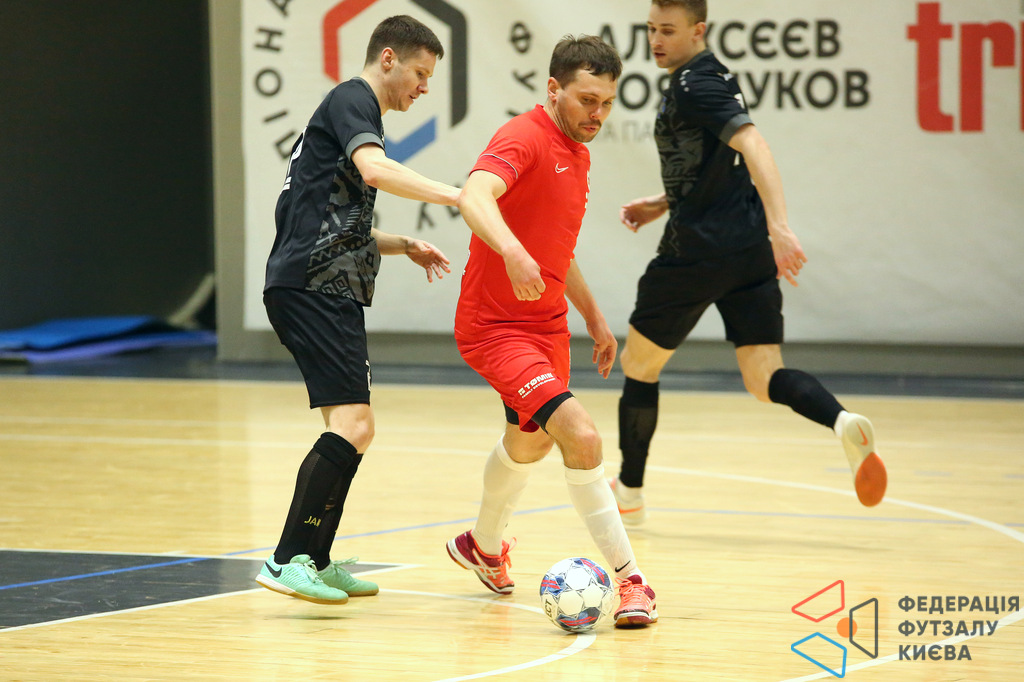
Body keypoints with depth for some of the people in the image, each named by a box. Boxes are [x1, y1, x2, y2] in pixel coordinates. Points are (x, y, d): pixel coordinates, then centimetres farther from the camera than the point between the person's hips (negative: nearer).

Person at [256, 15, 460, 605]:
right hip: (311, 288, -11)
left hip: (330, 293, 11)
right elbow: (375, 169, -26)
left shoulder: (353, 109, 27)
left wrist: (404, 246, 22)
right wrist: (455, 196, -29)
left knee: (353, 429, 14)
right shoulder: (352, 101, -5)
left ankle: (316, 561, 19)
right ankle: (288, 561, -19)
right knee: (354, 424, -18)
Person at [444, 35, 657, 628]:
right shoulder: (526, 138, -20)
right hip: (496, 327, -10)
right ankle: (631, 579, -17)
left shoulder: (578, 156, 10)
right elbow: (475, 196, -40)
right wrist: (512, 253, -57)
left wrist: (593, 317, 25)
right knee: (581, 437, -23)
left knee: (529, 442, 28)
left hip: (548, 324, 10)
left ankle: (485, 547, 54)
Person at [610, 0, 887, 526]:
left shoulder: (695, 84, -13)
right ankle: (842, 421, -28)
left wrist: (779, 226, -38)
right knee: (765, 381, 1)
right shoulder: (713, 78, 17)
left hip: (699, 249, -9)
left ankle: (629, 492, 22)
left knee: (638, 364, 11)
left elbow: (751, 146, -27)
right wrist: (661, 204, 24)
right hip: (749, 249, 9)